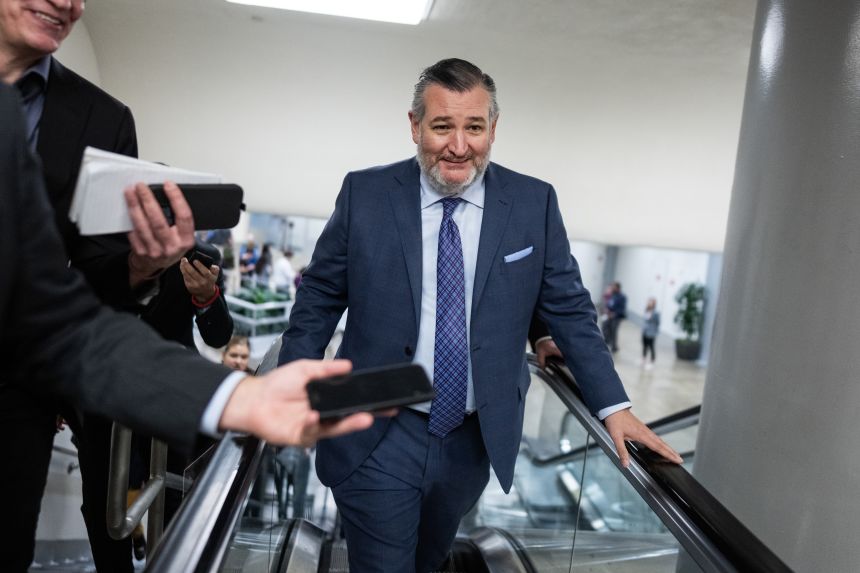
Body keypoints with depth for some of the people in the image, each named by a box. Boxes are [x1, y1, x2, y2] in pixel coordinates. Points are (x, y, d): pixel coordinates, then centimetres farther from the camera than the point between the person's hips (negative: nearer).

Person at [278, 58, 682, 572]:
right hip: (376, 438, -1)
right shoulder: (365, 194, -6)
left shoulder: (534, 204, -4)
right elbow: (319, 298, 0)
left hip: (476, 439, 2)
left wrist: (614, 406, -2)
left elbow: (569, 309, 1)